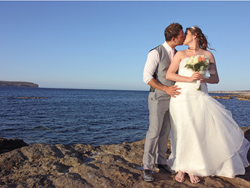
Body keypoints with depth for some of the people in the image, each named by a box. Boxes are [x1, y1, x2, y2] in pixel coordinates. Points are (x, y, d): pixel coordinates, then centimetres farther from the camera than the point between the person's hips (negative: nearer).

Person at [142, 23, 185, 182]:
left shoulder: (177, 54, 11)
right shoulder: (156, 53, -10)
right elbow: (147, 77, -14)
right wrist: (166, 88, -21)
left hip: (172, 98, 7)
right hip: (158, 98, -6)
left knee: (165, 132, 10)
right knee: (154, 131, -10)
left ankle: (160, 161, 23)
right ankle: (147, 167, 0)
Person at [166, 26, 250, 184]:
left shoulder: (208, 55, 12)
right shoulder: (181, 54, 9)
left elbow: (216, 78, 11)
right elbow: (169, 75, -1)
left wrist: (203, 78, -11)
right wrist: (189, 79, -14)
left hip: (200, 97, 2)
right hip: (182, 96, -1)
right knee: (184, 133, -1)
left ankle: (191, 168, 14)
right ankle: (180, 168, 17)